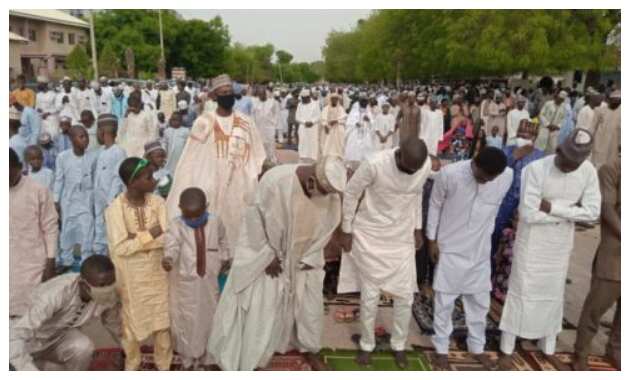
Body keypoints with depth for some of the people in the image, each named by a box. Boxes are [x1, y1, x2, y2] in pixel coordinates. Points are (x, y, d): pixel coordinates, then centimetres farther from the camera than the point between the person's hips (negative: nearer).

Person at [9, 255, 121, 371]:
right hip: (23, 342, -3)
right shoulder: (56, 293, -39)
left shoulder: (109, 295, -22)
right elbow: (14, 337, -41)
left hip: (58, 336, 3)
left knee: (83, 347, -27)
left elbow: (115, 324, 0)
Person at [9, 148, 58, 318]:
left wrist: (50, 264, -6)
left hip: (33, 265, -3)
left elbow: (50, 228, -4)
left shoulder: (38, 191, -8)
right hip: (9, 267, 3)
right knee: (11, 313, 8)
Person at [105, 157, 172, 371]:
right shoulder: (115, 209, -16)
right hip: (129, 275, -2)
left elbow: (166, 238, -14)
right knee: (131, 320, 16)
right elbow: (119, 248, -22)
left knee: (162, 319, 12)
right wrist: (151, 233, -22)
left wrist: (136, 238, -21)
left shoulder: (157, 202, -8)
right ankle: (131, 363, 39)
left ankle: (164, 364, 32)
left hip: (157, 271, 2)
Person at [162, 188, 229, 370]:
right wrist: (168, 259, -52)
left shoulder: (215, 222, -6)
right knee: (185, 322, 10)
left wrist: (224, 260, 15)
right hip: (184, 283, -2)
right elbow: (171, 245, -33)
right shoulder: (176, 224, -15)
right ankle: (189, 358, 33)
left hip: (209, 281, 2)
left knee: (209, 319, 15)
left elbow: (221, 243, 12)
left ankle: (207, 357, 36)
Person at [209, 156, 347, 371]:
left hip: (303, 258, 4)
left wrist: (309, 258, -4)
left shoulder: (331, 194, -19)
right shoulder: (275, 180, -32)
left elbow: (327, 228, -2)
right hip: (265, 254, -4)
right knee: (260, 309, 2)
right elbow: (255, 216, -20)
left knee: (311, 305, 14)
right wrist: (269, 255, -16)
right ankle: (250, 360, 21)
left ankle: (310, 350, 39)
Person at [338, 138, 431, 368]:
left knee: (405, 295, 7)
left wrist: (417, 228, 11)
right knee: (370, 295, 4)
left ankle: (399, 345, 29)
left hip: (402, 237, 4)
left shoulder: (426, 165, -13)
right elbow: (351, 194, -13)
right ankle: (366, 345, 27)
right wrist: (346, 231, -8)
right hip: (370, 236, -3)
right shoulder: (375, 164, -27)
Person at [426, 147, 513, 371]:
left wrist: (486, 234, 13)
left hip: (480, 249, 3)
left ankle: (477, 347, 36)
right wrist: (432, 239, -3)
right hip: (450, 248, -3)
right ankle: (441, 348, 26)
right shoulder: (449, 174, -24)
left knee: (480, 300, 16)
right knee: (444, 300, 8)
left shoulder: (507, 176, -15)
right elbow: (435, 205, -8)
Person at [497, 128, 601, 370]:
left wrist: (552, 207, -20)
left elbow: (592, 212, -11)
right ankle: (507, 350, 19)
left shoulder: (589, 171, -8)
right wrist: (569, 209, -18)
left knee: (554, 295, 16)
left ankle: (548, 349, 35)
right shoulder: (536, 169, -22)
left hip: (561, 243, 5)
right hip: (531, 241, -4)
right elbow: (528, 214, -25)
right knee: (521, 293, 4)